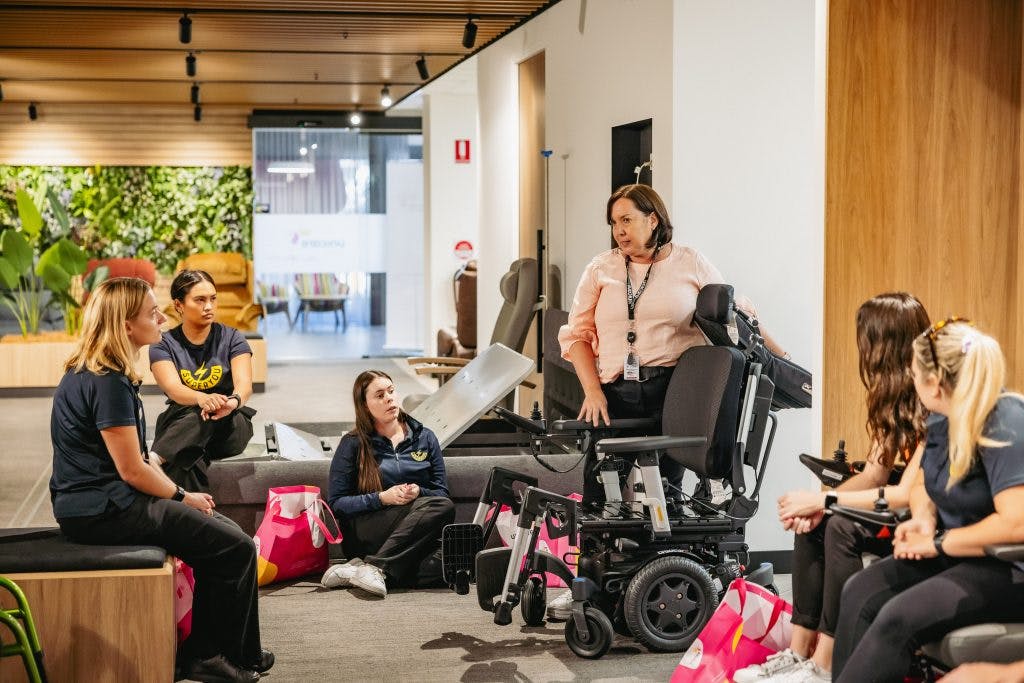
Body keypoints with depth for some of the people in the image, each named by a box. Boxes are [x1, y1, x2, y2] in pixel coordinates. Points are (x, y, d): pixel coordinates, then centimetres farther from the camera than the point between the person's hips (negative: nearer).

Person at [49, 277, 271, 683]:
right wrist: (182, 498, -3)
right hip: (105, 512, -10)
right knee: (236, 548, -8)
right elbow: (133, 470, -19)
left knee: (221, 533, 16)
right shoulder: (108, 383, -20)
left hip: (94, 504, 10)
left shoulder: (88, 373, 12)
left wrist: (178, 493, 7)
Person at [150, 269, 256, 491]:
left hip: (230, 426, 0)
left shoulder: (232, 339, 5)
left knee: (210, 416, -37)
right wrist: (203, 398, -44)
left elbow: (244, 384, -12)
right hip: (180, 423, 0)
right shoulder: (163, 345, 2)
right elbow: (173, 388, -18)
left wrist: (234, 401, -41)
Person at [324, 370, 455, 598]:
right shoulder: (353, 444, 6)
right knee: (441, 508, -31)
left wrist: (418, 493, -10)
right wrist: (382, 498, -15)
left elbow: (441, 492, 12)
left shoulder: (424, 438, 15)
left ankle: (372, 565, -29)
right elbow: (336, 503, 0)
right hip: (365, 534, -3)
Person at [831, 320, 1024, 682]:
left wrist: (937, 543, -19)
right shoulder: (942, 419, 5)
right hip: (959, 555, 9)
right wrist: (923, 519, -4)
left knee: (899, 618, -27)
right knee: (860, 592, -10)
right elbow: (922, 485, 20)